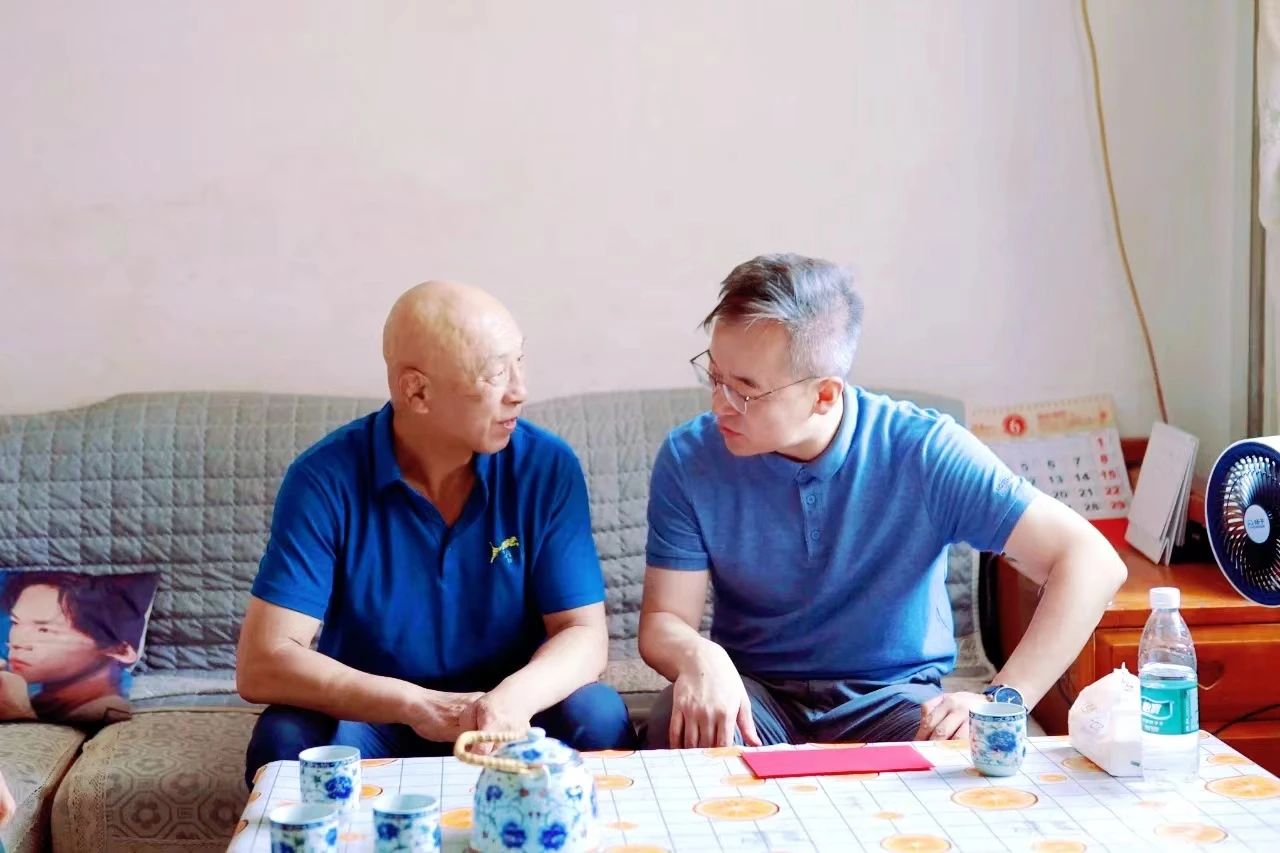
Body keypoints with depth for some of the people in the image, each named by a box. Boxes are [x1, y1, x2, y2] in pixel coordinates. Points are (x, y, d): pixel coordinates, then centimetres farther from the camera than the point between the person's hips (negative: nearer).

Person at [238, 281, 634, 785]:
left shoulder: (547, 467, -10)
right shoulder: (326, 479, -16)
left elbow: (584, 634, -11)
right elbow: (262, 664, -21)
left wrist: (515, 697, -35)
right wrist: (416, 704, -33)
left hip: (508, 723, 2)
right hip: (373, 720, -1)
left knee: (597, 715, -27)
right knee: (287, 738, -31)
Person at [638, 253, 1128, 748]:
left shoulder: (922, 453, -17)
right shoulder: (688, 460, -10)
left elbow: (1092, 562, -19)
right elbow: (663, 620, -8)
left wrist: (1002, 702, -31)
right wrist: (699, 657, -34)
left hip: (893, 695, 0)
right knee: (679, 731, -34)